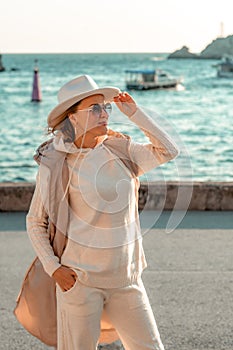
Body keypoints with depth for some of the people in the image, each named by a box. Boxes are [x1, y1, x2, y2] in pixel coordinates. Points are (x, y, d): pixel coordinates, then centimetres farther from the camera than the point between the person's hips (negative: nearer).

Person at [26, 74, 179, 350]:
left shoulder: (120, 150, 6)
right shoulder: (55, 165, -7)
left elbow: (167, 151, 3)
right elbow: (35, 222, 1)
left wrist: (134, 114, -1)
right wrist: (52, 267, -7)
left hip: (125, 278, 4)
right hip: (80, 277, -4)